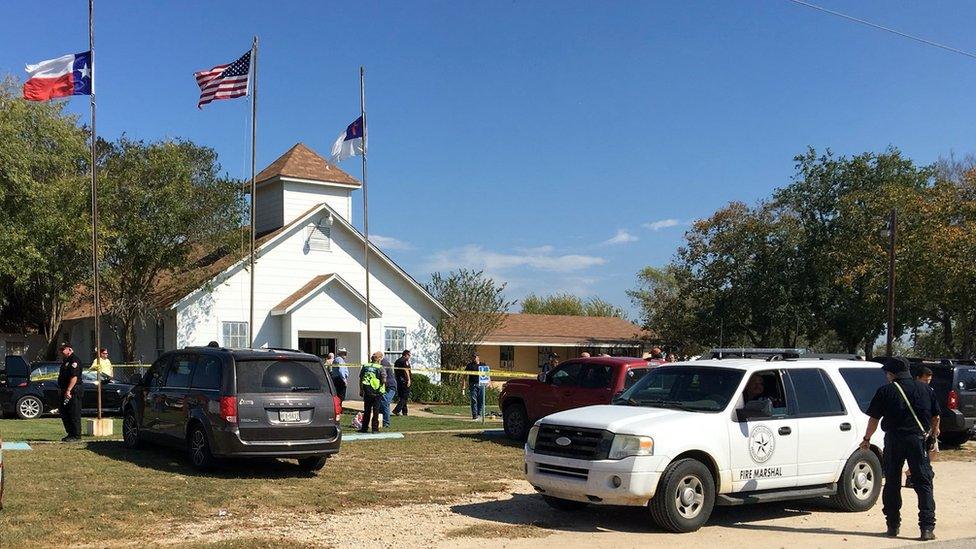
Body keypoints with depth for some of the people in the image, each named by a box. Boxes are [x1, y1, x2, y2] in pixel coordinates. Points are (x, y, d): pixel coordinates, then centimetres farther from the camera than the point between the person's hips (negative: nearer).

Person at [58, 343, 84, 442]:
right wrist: (61, 389, 19)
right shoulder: (65, 361, 20)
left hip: (73, 391, -11)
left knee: (74, 414, -7)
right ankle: (70, 434, 22)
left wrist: (68, 390, -25)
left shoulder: (74, 361, -13)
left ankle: (76, 435, -3)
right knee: (64, 414, 13)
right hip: (65, 391, 11)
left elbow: (74, 377, -22)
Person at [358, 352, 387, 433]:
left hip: (367, 392, 3)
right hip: (377, 393, -3)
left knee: (367, 411, 13)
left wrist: (361, 390, 15)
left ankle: (364, 428, 17)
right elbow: (384, 380, -16)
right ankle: (375, 428, 6)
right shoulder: (380, 368, -10)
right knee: (376, 411, 6)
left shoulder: (365, 366, 3)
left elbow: (360, 379, 7)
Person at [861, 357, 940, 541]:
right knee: (924, 484, 4)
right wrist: (934, 431, 36)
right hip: (918, 440, 1)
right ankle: (927, 528, -4)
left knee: (892, 484, 10)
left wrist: (866, 439, 13)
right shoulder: (925, 389, 6)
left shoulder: (886, 391, -2)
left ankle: (893, 526, 15)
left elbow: (874, 418, -1)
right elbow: (936, 416, 15)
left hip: (894, 441, -1)